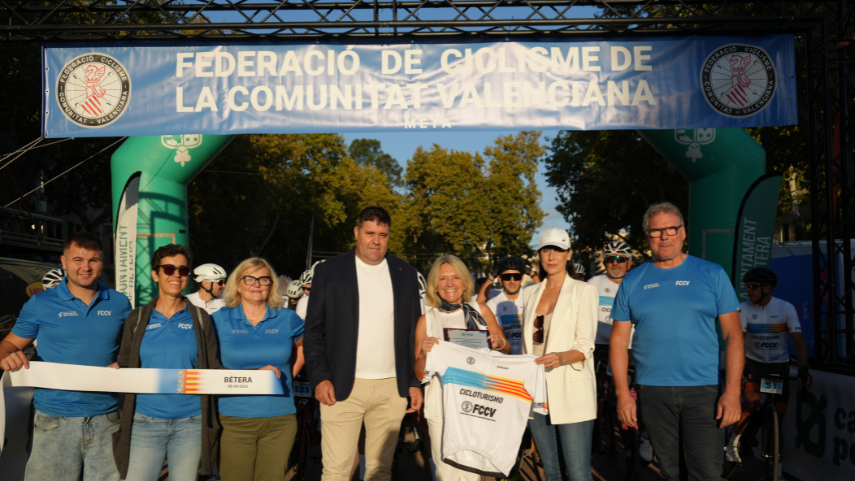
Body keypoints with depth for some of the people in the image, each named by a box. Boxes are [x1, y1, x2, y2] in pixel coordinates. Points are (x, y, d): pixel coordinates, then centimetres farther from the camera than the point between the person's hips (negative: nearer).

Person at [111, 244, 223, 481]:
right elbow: (125, 366, 10)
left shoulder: (200, 318, 5)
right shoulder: (137, 319, 6)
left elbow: (213, 369, 5)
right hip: (145, 422, 0)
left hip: (190, 423, 0)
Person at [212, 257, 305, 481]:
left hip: (280, 420, 1)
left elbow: (303, 347, 23)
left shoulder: (288, 319, 6)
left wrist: (290, 374, 10)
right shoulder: (220, 320, 2)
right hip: (235, 419, -1)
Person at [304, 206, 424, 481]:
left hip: (392, 389, 2)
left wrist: (416, 382, 6)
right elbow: (314, 331, 2)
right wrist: (319, 377, -8)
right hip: (343, 387, -2)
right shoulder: (329, 272, 2)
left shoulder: (406, 275, 9)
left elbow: (415, 332, 11)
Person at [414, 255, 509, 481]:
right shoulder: (426, 320, 5)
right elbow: (419, 374, 7)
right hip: (442, 405, 0)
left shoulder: (481, 311, 6)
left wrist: (499, 344, -7)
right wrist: (424, 354, -13)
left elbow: (505, 350, 15)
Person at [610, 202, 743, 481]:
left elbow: (733, 335, 1)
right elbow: (619, 340, 6)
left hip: (703, 392, -1)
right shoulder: (632, 282, 6)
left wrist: (732, 392, -8)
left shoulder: (712, 274, 3)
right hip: (652, 393, 2)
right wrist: (623, 394, -1)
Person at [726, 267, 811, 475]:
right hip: (753, 363, -1)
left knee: (778, 417, 2)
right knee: (752, 401, -24)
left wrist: (803, 369, -25)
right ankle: (733, 444, -1)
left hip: (779, 365, 1)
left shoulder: (786, 308, -11)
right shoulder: (744, 309, -11)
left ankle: (778, 467, 15)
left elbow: (798, 341, -14)